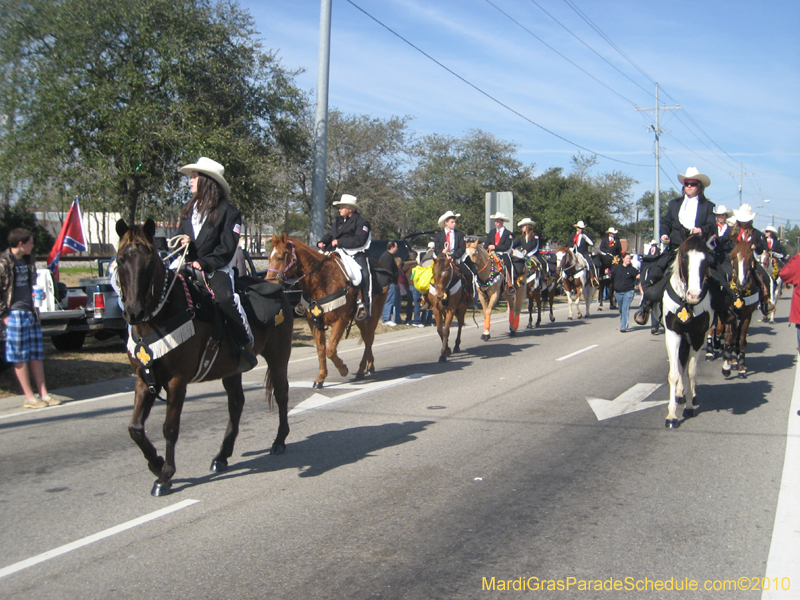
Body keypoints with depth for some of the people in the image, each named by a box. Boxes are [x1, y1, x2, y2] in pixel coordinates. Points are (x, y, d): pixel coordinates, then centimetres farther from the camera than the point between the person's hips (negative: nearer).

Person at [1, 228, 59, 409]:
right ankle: (29, 397, 4)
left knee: (37, 354, 9)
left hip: (31, 312, 8)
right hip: (15, 313, -8)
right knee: (20, 357, 0)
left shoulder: (28, 260, 14)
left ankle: (43, 393, 14)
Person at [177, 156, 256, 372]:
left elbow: (226, 249, -8)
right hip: (189, 266, 6)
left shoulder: (228, 211, -2)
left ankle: (246, 347, -20)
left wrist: (204, 264, -18)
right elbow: (179, 238, 21)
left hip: (217, 268, -6)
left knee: (225, 297, -34)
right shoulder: (188, 210, 18)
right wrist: (182, 243, -4)